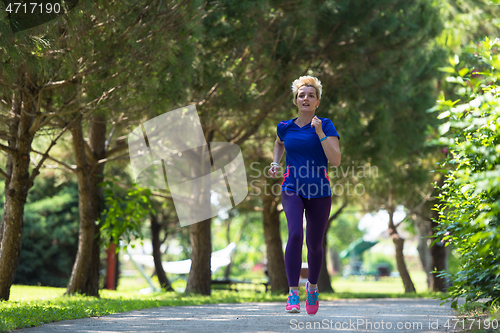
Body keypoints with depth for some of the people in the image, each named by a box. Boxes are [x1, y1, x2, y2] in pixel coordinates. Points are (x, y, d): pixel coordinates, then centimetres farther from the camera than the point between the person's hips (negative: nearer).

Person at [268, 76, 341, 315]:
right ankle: (293, 292, -21)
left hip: (319, 192, 0)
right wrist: (276, 163, 14)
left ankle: (313, 285, 37)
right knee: (295, 234, -24)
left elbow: (336, 161, -12)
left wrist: (319, 133, -16)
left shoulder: (326, 126, -1)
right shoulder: (285, 127, 6)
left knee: (314, 244, 8)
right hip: (292, 189, 0)